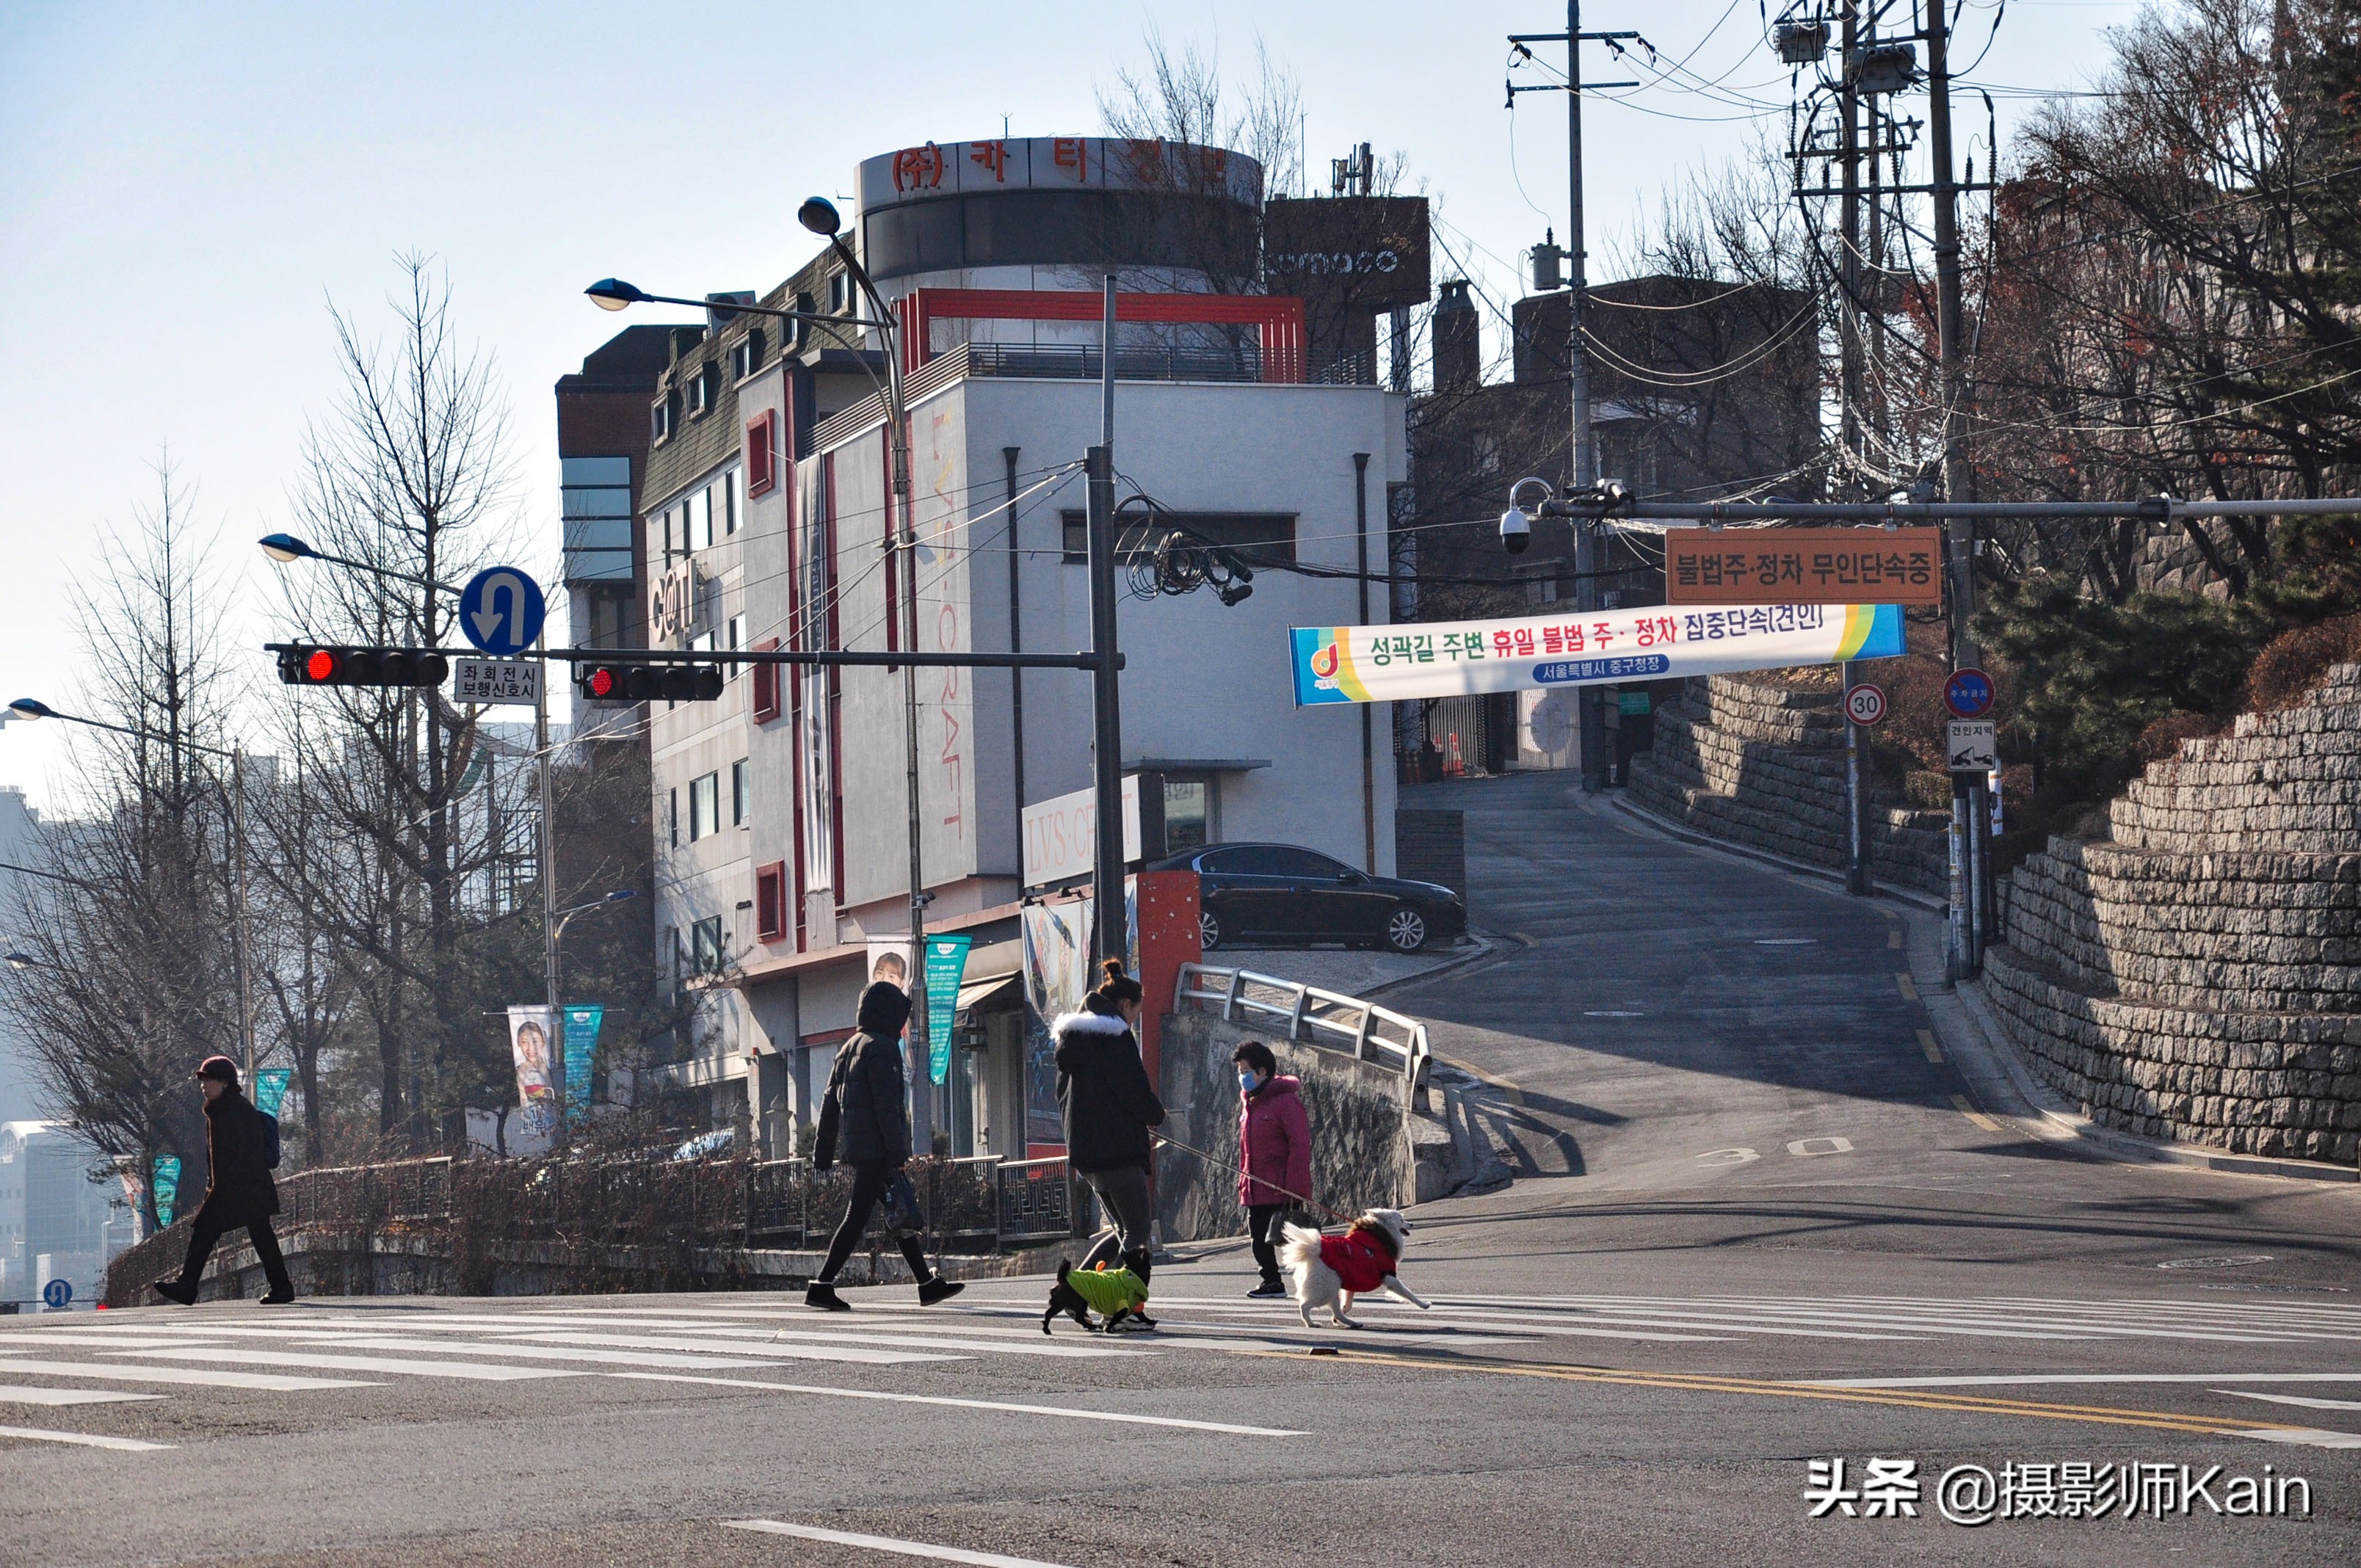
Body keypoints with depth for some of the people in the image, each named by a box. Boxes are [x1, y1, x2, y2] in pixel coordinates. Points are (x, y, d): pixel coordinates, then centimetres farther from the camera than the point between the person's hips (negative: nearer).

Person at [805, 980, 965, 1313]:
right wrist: (897, 1151, -19)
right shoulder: (881, 1048, -11)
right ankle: (822, 1284, -11)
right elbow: (887, 1104, -18)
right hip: (877, 1148, -10)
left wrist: (823, 1153, 20)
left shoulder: (849, 1048, 18)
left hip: (856, 1146, 10)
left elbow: (830, 1103, 19)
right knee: (858, 1216, -9)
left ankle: (927, 1283, 16)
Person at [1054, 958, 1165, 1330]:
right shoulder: (1115, 1036, -13)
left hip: (1083, 1148, 9)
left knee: (1123, 1227, 17)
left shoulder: (1071, 1037, 15)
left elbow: (1063, 1093, 20)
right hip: (1118, 1148, -9)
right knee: (1137, 1231, -1)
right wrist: (1156, 1114, 4)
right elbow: (1135, 1092, -15)